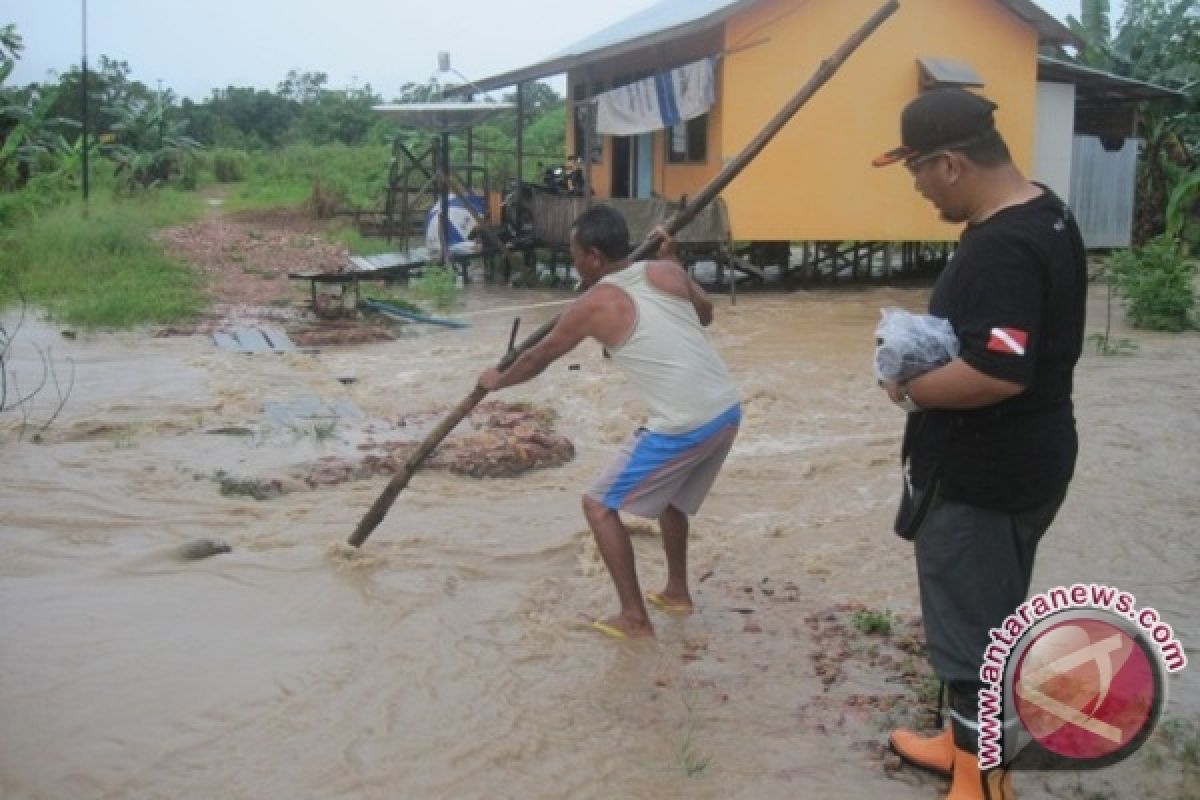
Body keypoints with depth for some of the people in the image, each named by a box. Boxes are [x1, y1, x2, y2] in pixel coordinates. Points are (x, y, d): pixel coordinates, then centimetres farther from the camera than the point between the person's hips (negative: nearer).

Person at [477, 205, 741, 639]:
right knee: (668, 493, 32)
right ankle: (677, 591, 42)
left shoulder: (592, 306, -5)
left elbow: (538, 358, 11)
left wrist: (496, 380, 30)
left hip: (683, 428, -7)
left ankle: (634, 618, 10)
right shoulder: (666, 271, 8)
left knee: (599, 506, 8)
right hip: (728, 411, 8)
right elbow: (706, 314, 28)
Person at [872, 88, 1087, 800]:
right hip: (1012, 463, 11)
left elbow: (996, 374, -34)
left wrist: (911, 389, -17)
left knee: (974, 633, 3)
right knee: (983, 620, 23)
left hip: (983, 477, -11)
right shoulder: (1044, 213, 8)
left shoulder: (1002, 247, -26)